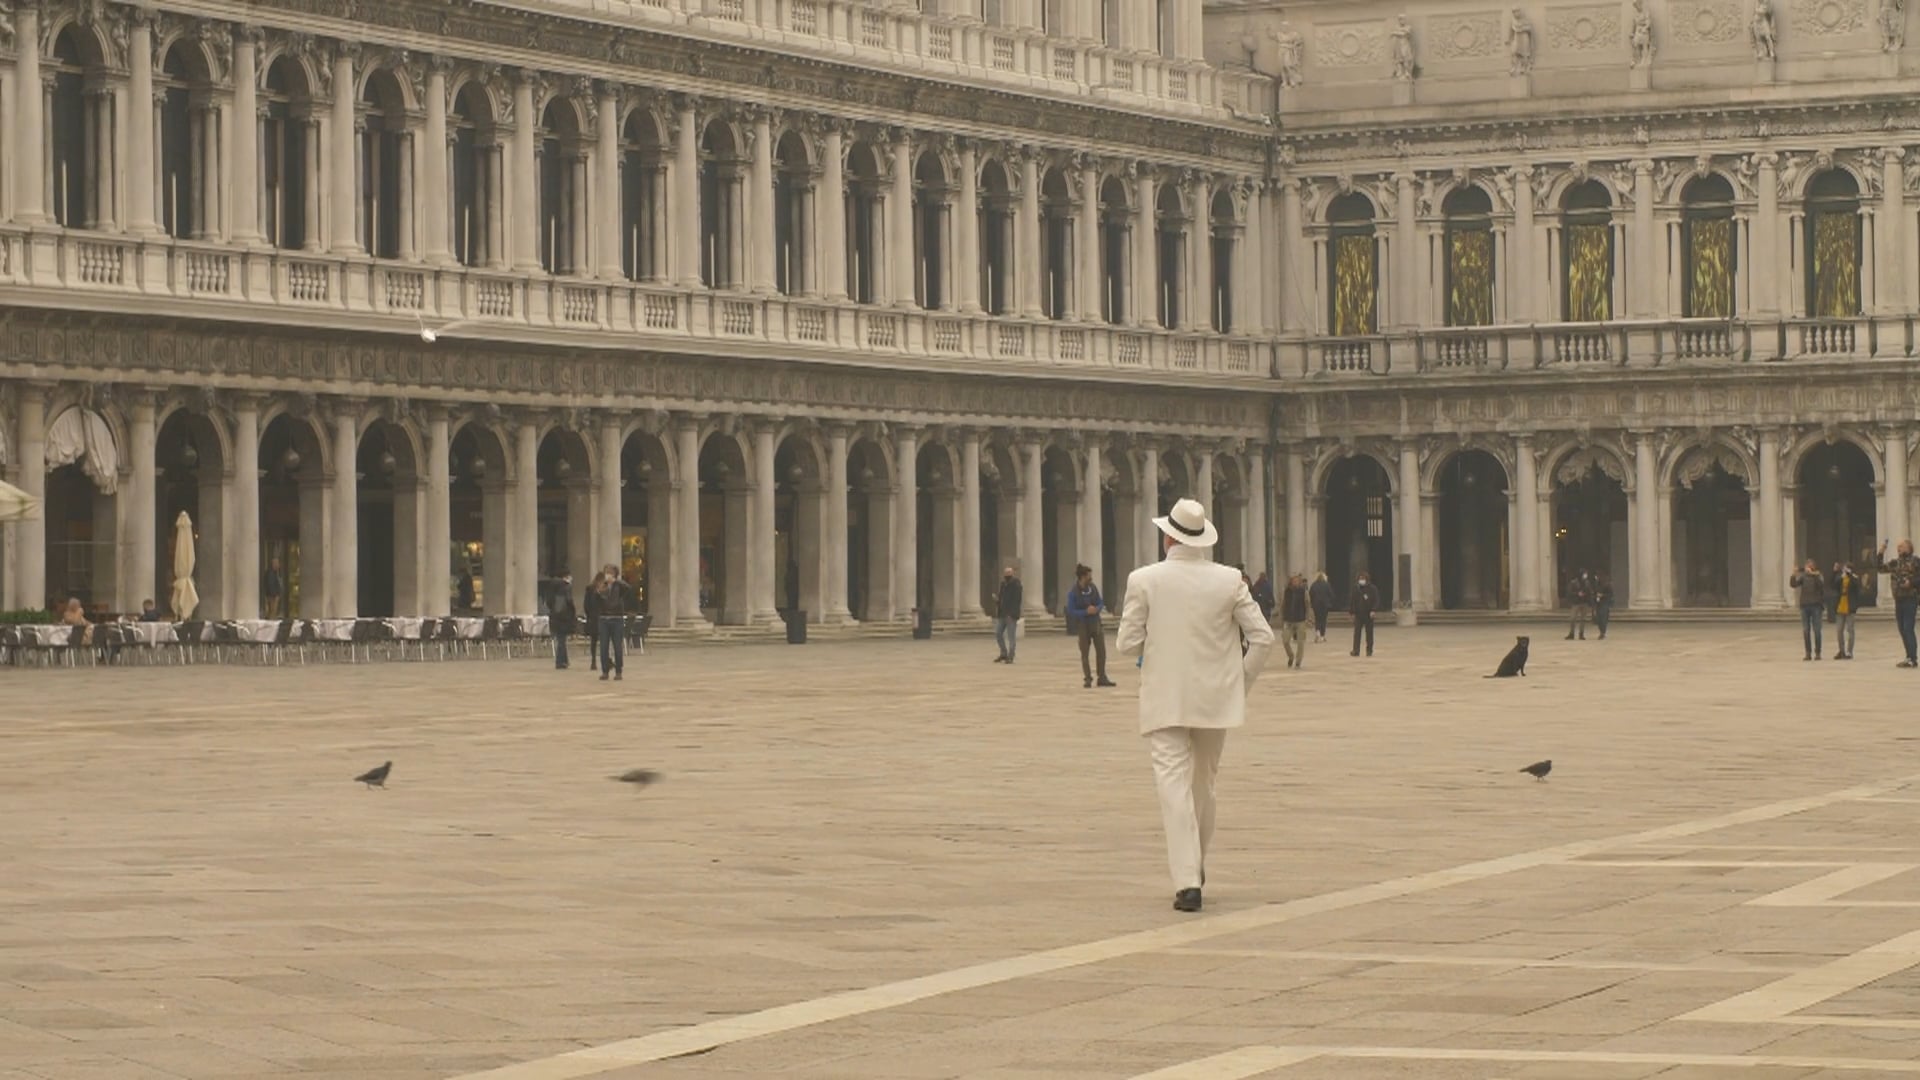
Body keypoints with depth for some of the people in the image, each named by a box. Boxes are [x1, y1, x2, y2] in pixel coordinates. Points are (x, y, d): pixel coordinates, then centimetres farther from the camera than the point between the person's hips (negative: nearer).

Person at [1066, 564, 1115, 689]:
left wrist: (1097, 609, -16)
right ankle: (1088, 679, 12)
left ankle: (1102, 678, 16)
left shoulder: (1093, 588, -1)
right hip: (1082, 626, -4)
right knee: (1084, 653, 4)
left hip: (1096, 623, 4)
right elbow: (1071, 612, -14)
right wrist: (1086, 612, -24)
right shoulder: (1073, 593, -14)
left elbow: (1100, 604, 7)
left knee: (1101, 651, 5)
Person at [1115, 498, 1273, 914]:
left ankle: (1187, 882, -15)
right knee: (1203, 783, 20)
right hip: (1216, 699, 3)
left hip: (1165, 700, -3)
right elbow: (1263, 638, -4)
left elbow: (1127, 643, -6)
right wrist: (1241, 682, 9)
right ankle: (1196, 868, 35)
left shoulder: (1144, 580, -8)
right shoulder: (1229, 581, -3)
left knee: (1174, 784, -5)